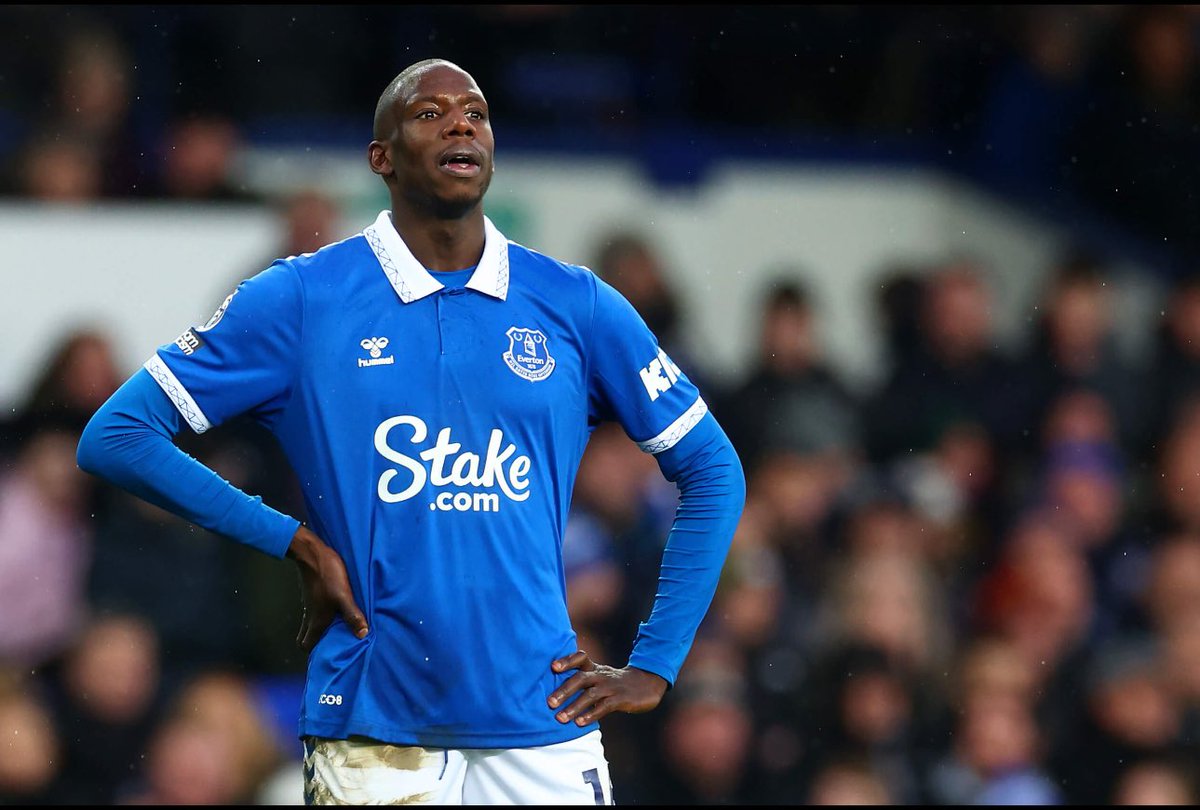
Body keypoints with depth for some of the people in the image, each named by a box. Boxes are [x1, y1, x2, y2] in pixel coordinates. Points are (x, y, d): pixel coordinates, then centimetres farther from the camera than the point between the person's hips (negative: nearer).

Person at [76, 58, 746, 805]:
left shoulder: (576, 306, 7)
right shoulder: (300, 301, 1)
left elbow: (713, 471, 14)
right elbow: (116, 436, 1)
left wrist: (654, 667, 6)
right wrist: (295, 543, -5)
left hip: (541, 724, 1)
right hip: (372, 738, -1)